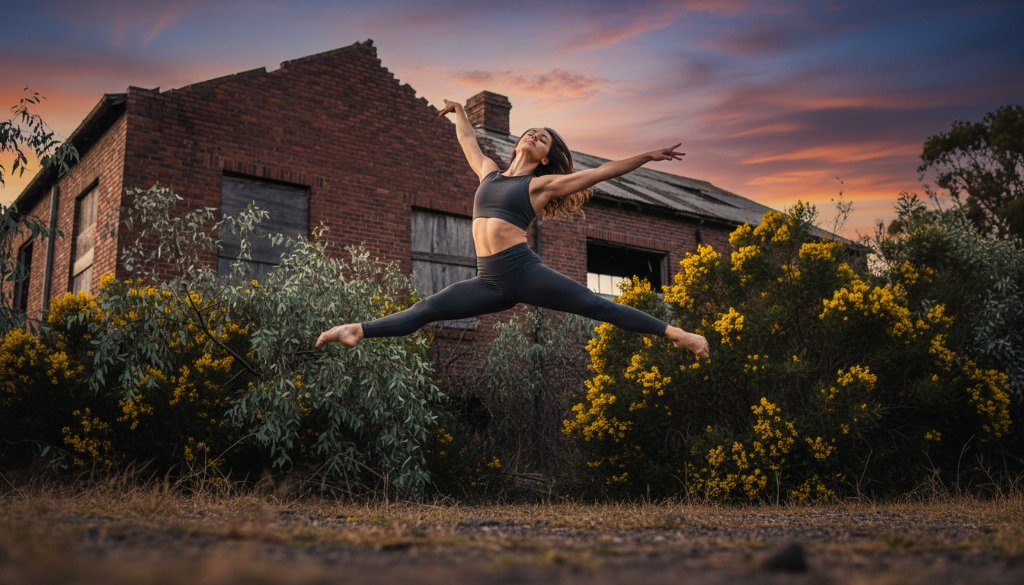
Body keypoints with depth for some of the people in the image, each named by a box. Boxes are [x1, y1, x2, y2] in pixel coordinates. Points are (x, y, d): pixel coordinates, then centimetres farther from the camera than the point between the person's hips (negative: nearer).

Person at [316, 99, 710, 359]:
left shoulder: (543, 184, 6)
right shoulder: (489, 172, 21)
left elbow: (602, 172, 4)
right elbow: (468, 139, 39)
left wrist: (647, 156, 1)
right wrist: (458, 111, 54)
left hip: (525, 272, -4)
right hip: (491, 281, 4)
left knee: (599, 307, -10)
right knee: (426, 310, -1)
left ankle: (676, 335, -9)